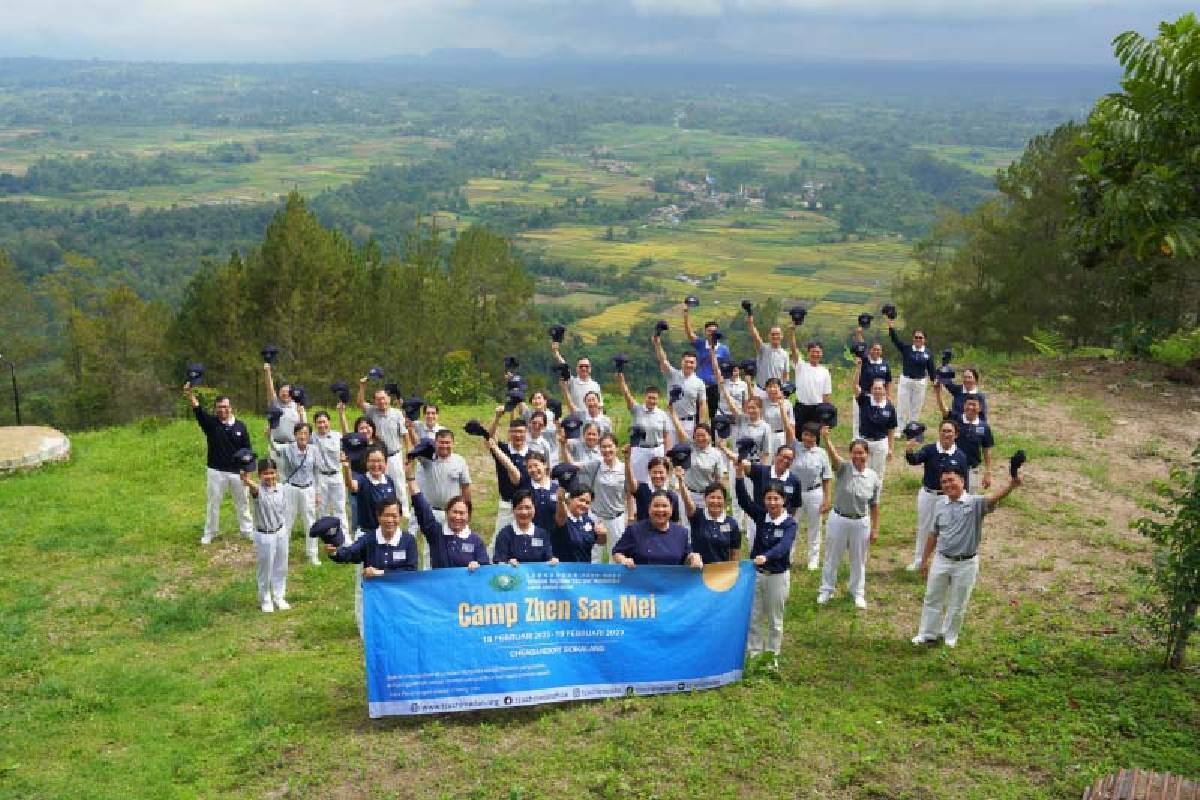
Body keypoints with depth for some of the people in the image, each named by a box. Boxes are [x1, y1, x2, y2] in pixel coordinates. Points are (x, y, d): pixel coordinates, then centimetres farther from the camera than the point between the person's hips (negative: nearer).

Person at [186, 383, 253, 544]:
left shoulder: (240, 426, -1)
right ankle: (209, 533, 23)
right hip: (216, 471, -1)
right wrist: (190, 394, -39)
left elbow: (247, 449, 3)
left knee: (242, 502, 13)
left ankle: (248, 531, 26)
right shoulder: (210, 423, -4)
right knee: (213, 503, 10)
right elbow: (198, 410, -22)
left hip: (237, 472, 1)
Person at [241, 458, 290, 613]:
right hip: (264, 536, -4)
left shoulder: (281, 489, -3)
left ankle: (279, 597, 36)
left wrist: (283, 529, 10)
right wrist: (246, 479, -67)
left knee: (281, 568, 17)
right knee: (265, 570, 11)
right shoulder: (257, 489, -19)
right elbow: (253, 486, -45)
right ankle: (265, 600, 30)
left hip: (281, 533, 5)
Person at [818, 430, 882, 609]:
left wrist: (875, 529, 4)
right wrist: (826, 439, -55)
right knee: (832, 557, 14)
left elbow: (874, 506, 2)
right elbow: (833, 456, -35)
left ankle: (858, 592, 35)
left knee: (859, 560, 16)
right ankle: (826, 589, 32)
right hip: (838, 519, -1)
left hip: (861, 523, 1)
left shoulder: (874, 478, -6)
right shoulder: (843, 468, -13)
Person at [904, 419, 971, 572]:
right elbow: (914, 460, -29)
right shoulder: (929, 450, -12)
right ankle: (918, 560, 35)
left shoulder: (960, 456, -9)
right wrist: (909, 452, -52)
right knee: (923, 528, 18)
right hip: (927, 495, 1)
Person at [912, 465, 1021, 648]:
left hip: (966, 564, -3)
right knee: (932, 599, 15)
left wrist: (1012, 485, -54)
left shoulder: (975, 503, -13)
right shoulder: (940, 505, 0)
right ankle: (928, 633, 33)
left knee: (957, 604, 13)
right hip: (941, 560, 3)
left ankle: (950, 635, 33)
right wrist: (924, 559, 12)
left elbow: (994, 497, -34)